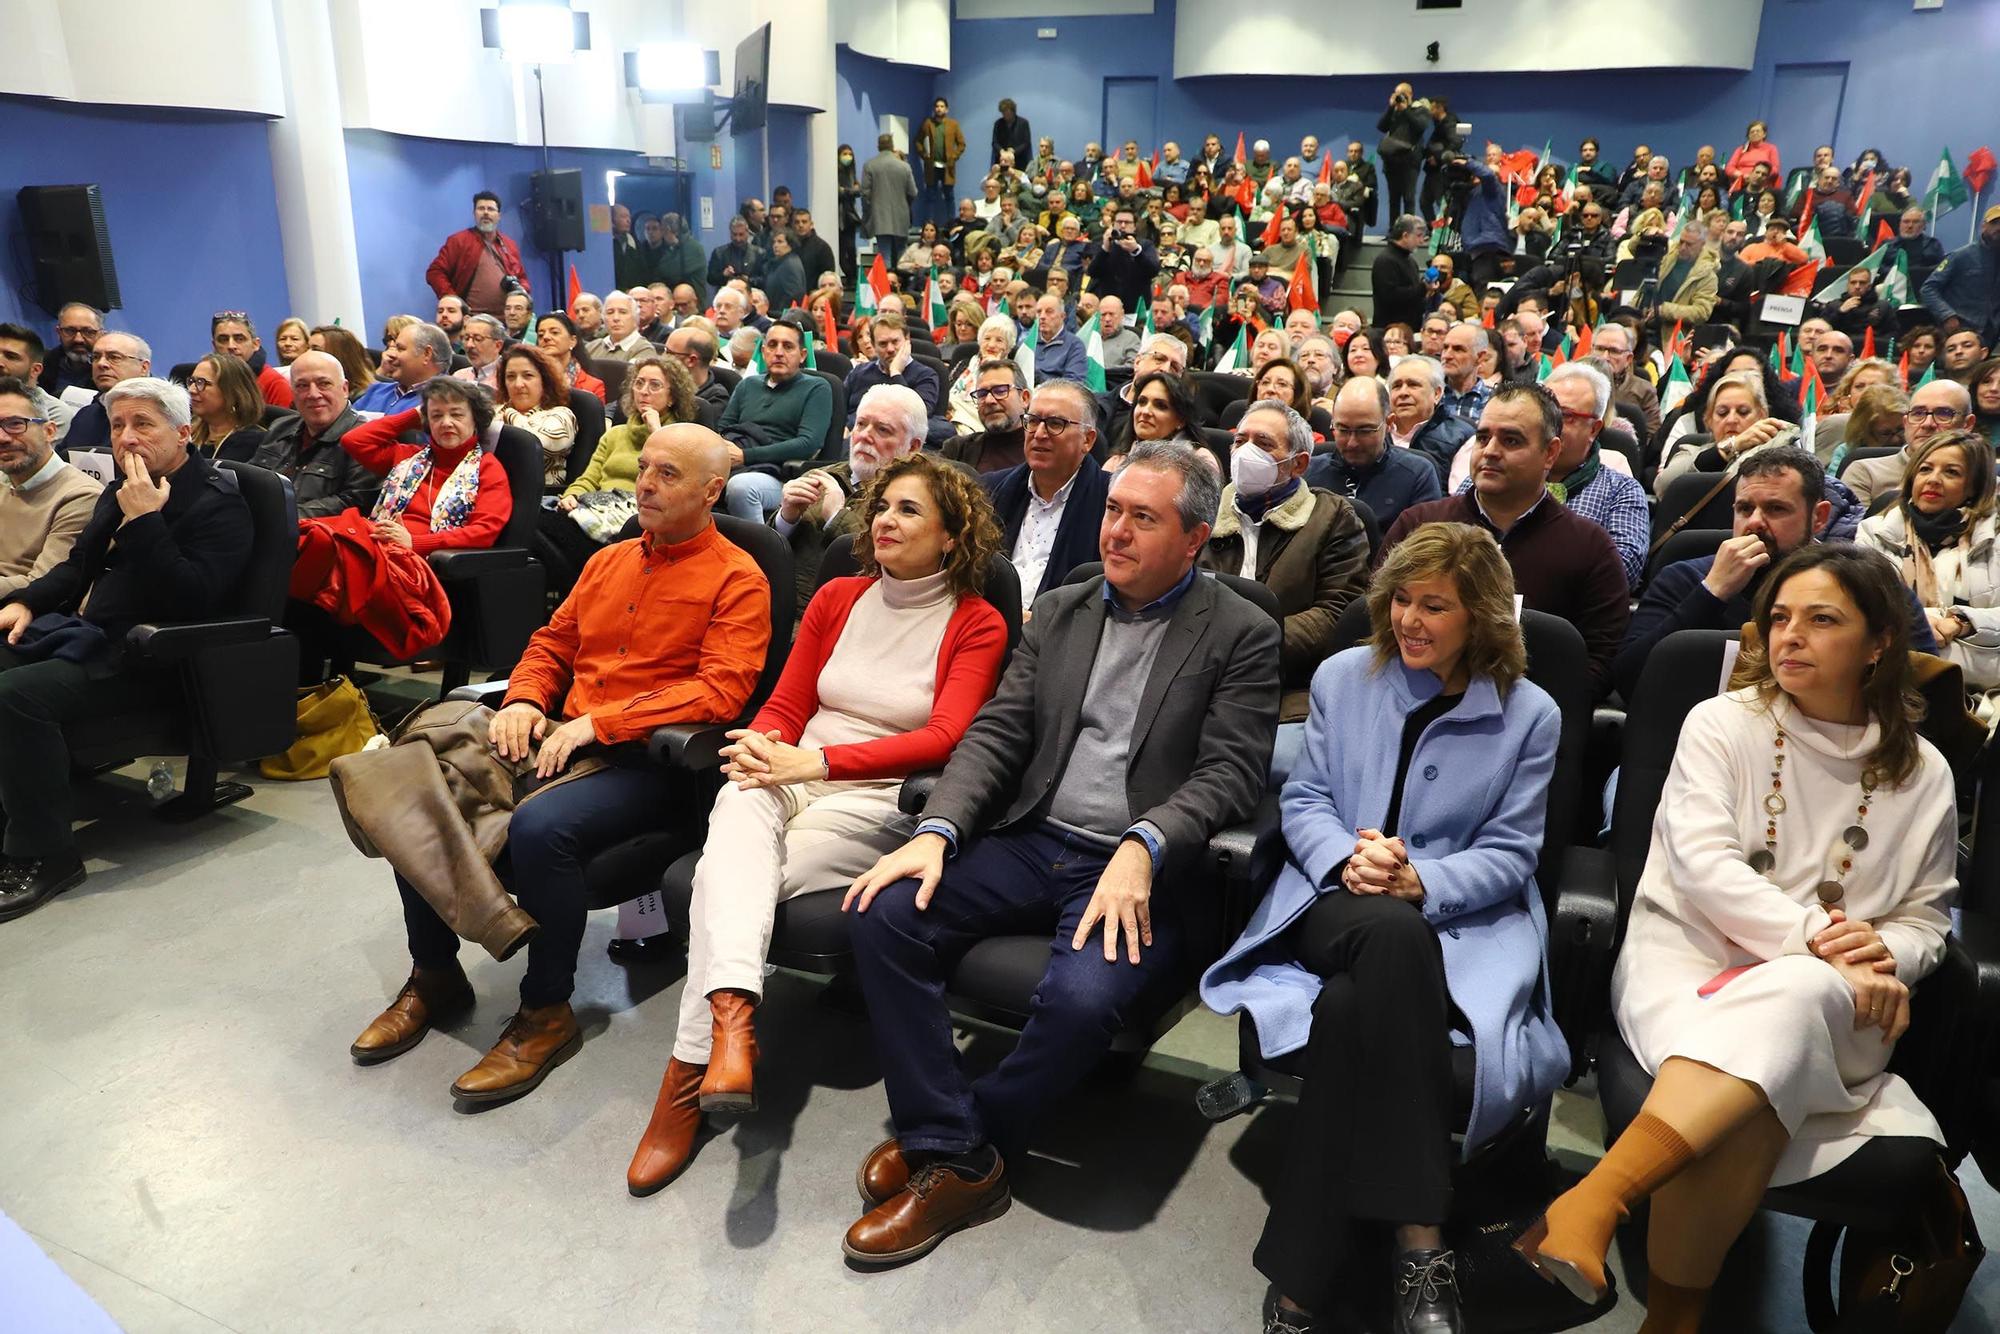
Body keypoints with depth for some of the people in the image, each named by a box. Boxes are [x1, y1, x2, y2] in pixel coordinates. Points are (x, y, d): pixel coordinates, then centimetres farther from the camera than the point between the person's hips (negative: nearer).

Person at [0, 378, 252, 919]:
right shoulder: (121, 489, 16)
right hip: (83, 631, 9)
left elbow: (193, 599, -23)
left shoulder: (217, 503, -11)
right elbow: (79, 566, 29)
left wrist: (144, 521, -24)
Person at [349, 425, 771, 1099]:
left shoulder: (737, 579, -5)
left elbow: (721, 689, -16)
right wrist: (523, 700, 1)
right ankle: (435, 978, 9)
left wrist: (598, 722, -19)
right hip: (558, 739, 7)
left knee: (539, 825, -34)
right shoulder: (609, 561, 19)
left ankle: (546, 1015, -12)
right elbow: (552, 643, 24)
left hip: (646, 760, -7)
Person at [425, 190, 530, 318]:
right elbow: (435, 272, 4)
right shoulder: (458, 241, 7)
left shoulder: (509, 244, 21)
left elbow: (522, 277, 29)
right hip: (471, 319, -4)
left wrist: (522, 291, 5)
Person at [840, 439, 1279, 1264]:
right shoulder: (1059, 612, 15)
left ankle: (966, 1146, -4)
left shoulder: (1242, 635, 1)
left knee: (1084, 994, -33)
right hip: (1031, 843, 5)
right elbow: (996, 733, 8)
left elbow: (1230, 772, -8)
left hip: (1142, 870, -4)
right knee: (885, 914, -18)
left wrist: (1141, 849, -25)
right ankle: (951, 1152, -8)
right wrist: (936, 831, -9)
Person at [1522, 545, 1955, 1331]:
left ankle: (1595, 1201, -46)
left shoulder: (1922, 772, 11)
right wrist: (1816, 934, -22)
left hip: (1826, 1001, 1)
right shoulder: (1722, 723, 4)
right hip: (1685, 959, -1)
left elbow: (1927, 915, 14)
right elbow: (1702, 866, -8)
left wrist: (1885, 955, -10)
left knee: (1800, 997, -39)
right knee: (1750, 1096, -37)